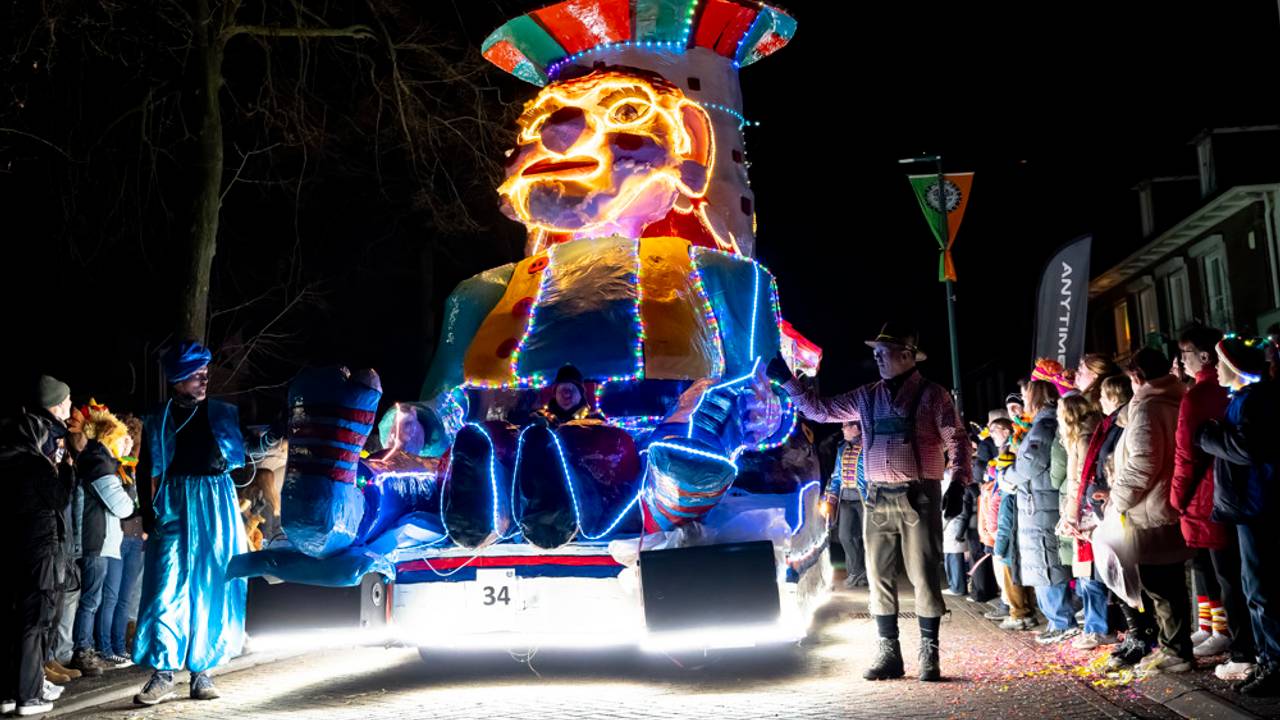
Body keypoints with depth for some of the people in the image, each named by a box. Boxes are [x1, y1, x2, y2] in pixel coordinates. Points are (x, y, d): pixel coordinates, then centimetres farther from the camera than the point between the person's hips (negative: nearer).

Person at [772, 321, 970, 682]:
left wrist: (958, 482, -16)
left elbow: (956, 440, -4)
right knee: (880, 579, 7)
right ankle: (888, 655, 17)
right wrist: (787, 380, 14)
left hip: (919, 498, -5)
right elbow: (820, 410, 17)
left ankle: (929, 656, 10)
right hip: (878, 500, 5)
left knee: (925, 578, -1)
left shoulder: (932, 394, -1)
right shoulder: (866, 397, 11)